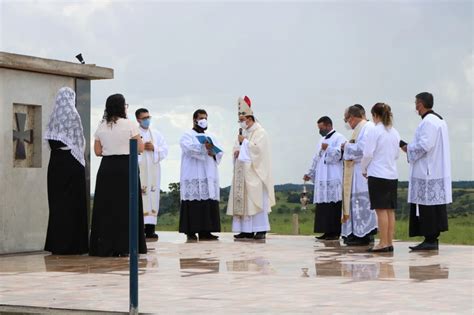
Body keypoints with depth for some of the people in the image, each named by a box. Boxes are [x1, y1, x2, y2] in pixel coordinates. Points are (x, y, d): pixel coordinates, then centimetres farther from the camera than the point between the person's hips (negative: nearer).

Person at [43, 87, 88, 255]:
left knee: (57, 201, 7)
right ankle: (72, 243, -3)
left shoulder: (54, 116, 4)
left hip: (55, 162, 4)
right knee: (73, 202, 0)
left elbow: (50, 140, 3)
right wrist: (81, 155, 8)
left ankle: (57, 244, 7)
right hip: (72, 161, -4)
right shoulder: (73, 115, -7)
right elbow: (80, 140, -5)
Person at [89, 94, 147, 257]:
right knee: (125, 207, 3)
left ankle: (104, 247, 6)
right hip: (126, 168, -4)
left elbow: (98, 151, 8)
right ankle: (123, 247, 1)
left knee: (106, 206, 7)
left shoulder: (101, 127, 6)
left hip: (106, 168, 4)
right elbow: (140, 148, -6)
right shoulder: (130, 125, -7)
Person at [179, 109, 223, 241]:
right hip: (193, 176, -6)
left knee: (209, 204, 0)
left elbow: (220, 152, 11)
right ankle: (191, 232, -10)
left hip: (209, 176, 6)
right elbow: (189, 147, -15)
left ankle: (205, 231, 1)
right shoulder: (187, 135, 6)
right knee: (193, 204, -11)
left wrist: (213, 153, -12)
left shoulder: (210, 137, 24)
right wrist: (205, 147, -28)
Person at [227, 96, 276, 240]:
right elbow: (237, 147, 21)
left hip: (254, 172, -8)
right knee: (242, 200, 2)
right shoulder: (243, 131, 18)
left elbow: (258, 149, -17)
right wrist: (236, 151, -1)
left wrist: (245, 142, -10)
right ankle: (247, 230, 3)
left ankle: (261, 230, -7)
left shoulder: (260, 132, -6)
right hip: (242, 172, 8)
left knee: (255, 200, -9)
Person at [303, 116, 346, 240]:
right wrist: (310, 173, 21)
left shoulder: (339, 138, -2)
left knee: (333, 206, -9)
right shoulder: (322, 140, 23)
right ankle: (327, 232, 7)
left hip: (333, 180, -8)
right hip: (322, 180, 8)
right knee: (323, 207, 4)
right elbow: (316, 159, 26)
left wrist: (328, 148, -12)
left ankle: (335, 232, -6)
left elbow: (339, 154, -16)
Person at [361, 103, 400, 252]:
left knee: (381, 210, -5)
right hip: (392, 174, 7)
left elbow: (368, 154, -12)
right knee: (390, 210, 8)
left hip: (378, 174, -7)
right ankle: (390, 242, 10)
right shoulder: (394, 132, 10)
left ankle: (383, 243, -4)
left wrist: (364, 169, 3)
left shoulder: (375, 131, -11)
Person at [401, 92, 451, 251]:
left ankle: (430, 240, -7)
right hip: (438, 171, 10)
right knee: (434, 205, 10)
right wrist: (412, 147, 16)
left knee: (426, 206, -7)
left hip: (427, 173, -10)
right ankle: (433, 238, 12)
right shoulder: (440, 120, 17)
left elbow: (424, 145, -22)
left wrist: (408, 148, -6)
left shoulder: (428, 122, -15)